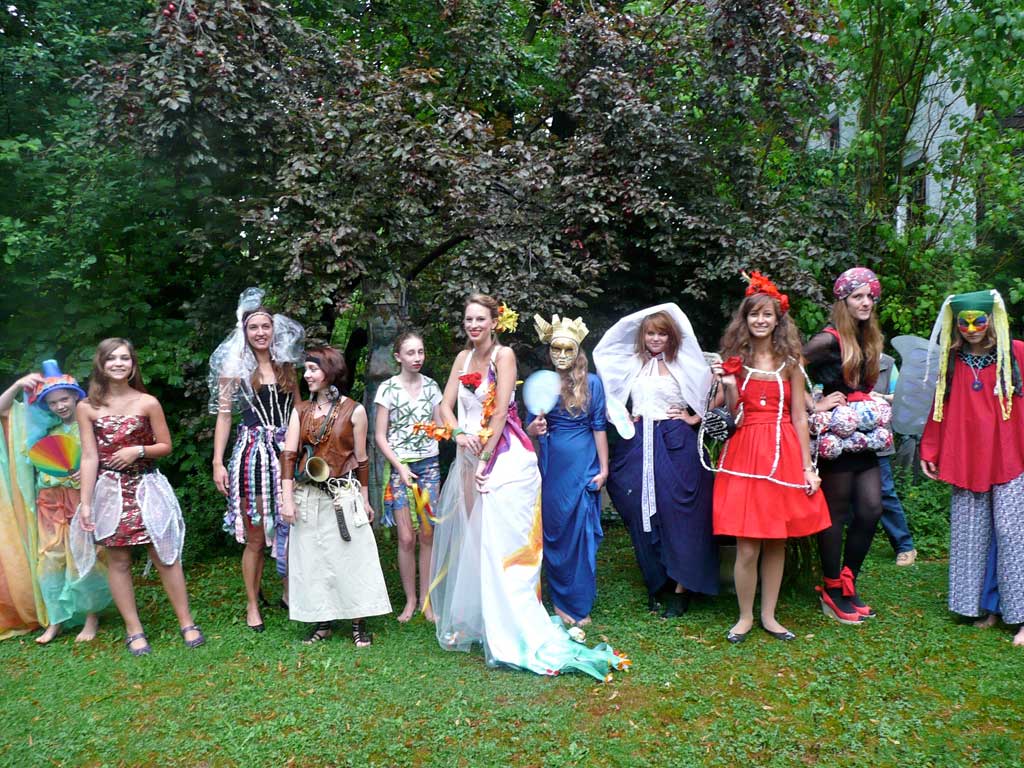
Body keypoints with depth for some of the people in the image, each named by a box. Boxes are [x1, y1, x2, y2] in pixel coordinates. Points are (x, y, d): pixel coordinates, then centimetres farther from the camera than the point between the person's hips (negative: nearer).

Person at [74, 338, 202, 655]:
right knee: (119, 561, 6)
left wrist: (138, 451, -15)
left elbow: (165, 446, 5)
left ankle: (186, 622, 11)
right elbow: (89, 457, -2)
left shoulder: (148, 402, -2)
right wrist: (85, 503, -6)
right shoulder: (87, 407, -1)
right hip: (109, 490, 1)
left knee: (165, 555, 1)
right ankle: (134, 630, 17)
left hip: (147, 487, 0)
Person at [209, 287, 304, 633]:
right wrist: (218, 463, -6)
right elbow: (224, 414, -1)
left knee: (290, 529, 5)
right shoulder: (235, 368, 1)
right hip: (252, 452, -3)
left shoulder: (286, 366, 11)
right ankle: (252, 603, 16)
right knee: (255, 536, 2)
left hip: (287, 451, 3)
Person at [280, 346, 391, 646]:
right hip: (307, 497, 3)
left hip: (343, 496, -3)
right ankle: (322, 622, 22)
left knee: (351, 558, 2)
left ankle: (359, 624, 15)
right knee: (312, 560, 8)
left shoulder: (353, 410, -2)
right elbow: (288, 455, 1)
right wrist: (287, 498, -7)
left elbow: (361, 459, 2)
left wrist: (364, 499, 4)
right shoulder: (301, 410, 6)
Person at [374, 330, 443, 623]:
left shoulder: (431, 386, 6)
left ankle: (426, 599, 14)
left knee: (427, 535, 2)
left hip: (429, 464, 2)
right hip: (400, 466, -2)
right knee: (406, 538, -2)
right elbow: (380, 436, -2)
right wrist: (400, 467, -10)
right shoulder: (388, 388, -3)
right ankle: (410, 600, 13)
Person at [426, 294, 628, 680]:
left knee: (500, 542, -10)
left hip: (504, 456, -6)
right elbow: (446, 405, 8)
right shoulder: (463, 358, 12)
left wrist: (485, 459, -15)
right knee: (468, 541, 10)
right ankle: (468, 621, 24)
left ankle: (512, 634, -3)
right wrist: (459, 434, -12)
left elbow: (501, 410, -13)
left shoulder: (504, 355, -7)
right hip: (469, 455, 7)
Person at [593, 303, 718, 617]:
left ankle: (681, 588, 7)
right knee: (645, 515, 5)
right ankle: (657, 583, 18)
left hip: (677, 445, -3)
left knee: (678, 514, -2)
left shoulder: (684, 364, 3)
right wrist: (623, 417, 11)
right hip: (640, 446, 3)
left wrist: (695, 418, -1)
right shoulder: (632, 364, 12)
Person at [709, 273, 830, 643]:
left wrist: (808, 467, 1)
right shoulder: (735, 360, 4)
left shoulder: (790, 362, 6)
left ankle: (769, 615, 24)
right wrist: (729, 386, -15)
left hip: (784, 453, 2)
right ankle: (745, 617, 16)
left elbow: (799, 418, 4)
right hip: (745, 453, -1)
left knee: (777, 542, 8)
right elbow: (730, 417, 2)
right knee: (747, 546, -3)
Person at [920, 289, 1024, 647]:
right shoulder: (952, 361, 9)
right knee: (971, 536, 5)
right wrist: (929, 451, 10)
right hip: (967, 463, 4)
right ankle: (985, 605, 17)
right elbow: (940, 408, 13)